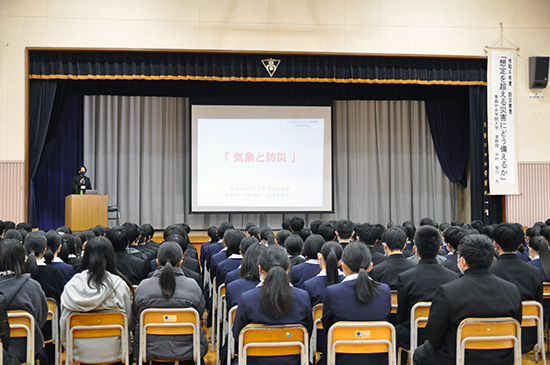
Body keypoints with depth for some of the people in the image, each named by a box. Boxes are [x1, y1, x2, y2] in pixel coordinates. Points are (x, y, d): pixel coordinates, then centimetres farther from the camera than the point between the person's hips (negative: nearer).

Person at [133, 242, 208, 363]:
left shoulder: (143, 286, -8)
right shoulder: (192, 286, -12)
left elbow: (135, 317, 4)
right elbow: (200, 313, 1)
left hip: (149, 351, 2)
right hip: (186, 352, -2)